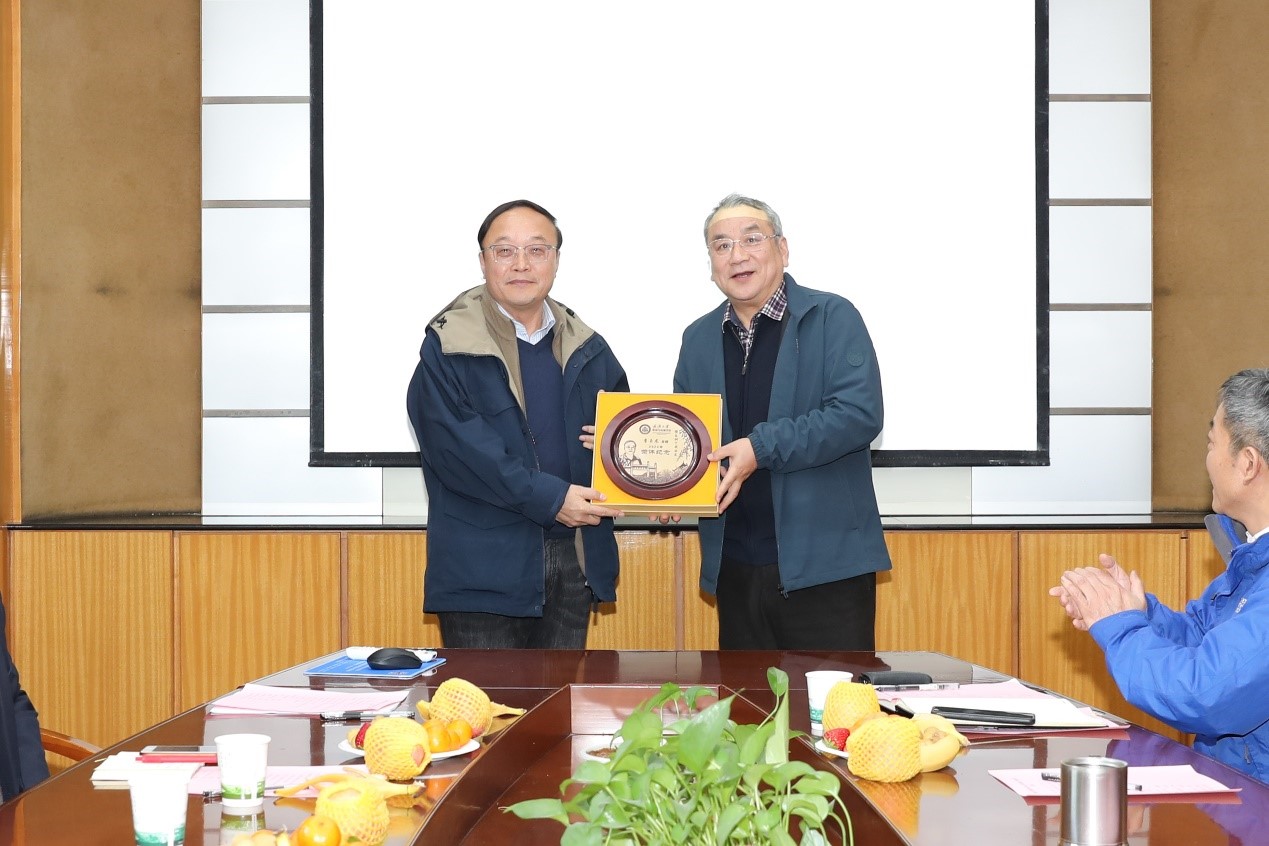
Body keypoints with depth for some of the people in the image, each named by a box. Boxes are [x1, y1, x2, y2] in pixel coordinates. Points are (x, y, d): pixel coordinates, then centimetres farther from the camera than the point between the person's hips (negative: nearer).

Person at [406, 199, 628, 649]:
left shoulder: (587, 350, 12)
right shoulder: (448, 347, -5)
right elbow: (456, 448, -15)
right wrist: (547, 497, -19)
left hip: (574, 561, 5)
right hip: (484, 567, -5)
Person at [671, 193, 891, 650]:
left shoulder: (831, 318, -3)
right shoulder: (698, 339, 13)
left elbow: (861, 413, -15)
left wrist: (762, 448, -21)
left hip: (825, 565, -5)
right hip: (735, 569, 5)